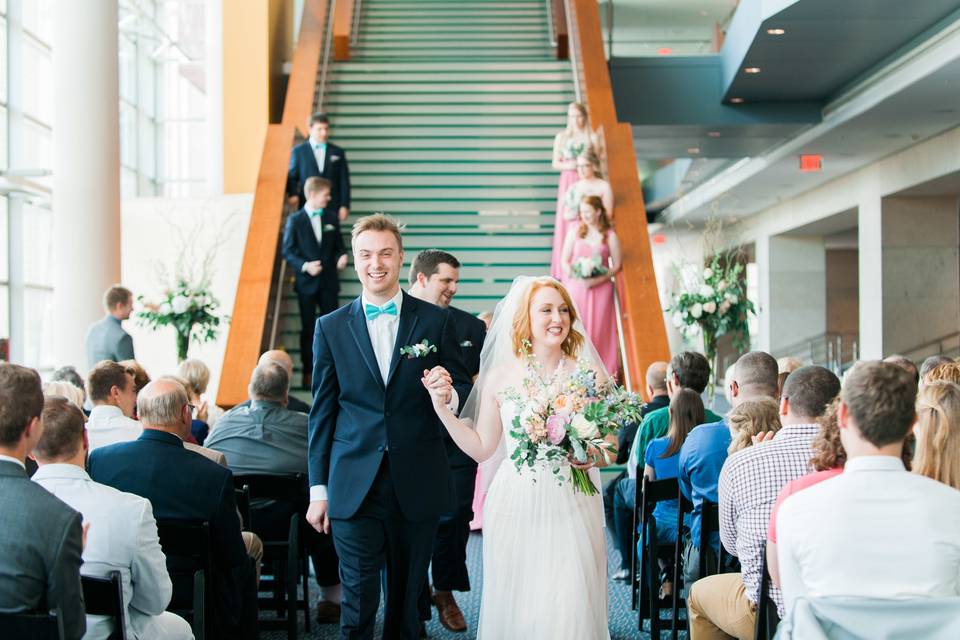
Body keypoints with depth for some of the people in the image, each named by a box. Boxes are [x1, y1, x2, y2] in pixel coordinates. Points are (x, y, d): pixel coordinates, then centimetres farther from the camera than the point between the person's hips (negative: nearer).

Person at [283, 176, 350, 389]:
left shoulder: (331, 218, 6)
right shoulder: (295, 220, -4)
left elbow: (339, 246, 12)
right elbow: (288, 251, -5)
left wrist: (341, 257, -10)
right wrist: (305, 266, -20)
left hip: (329, 282, 3)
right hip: (307, 283, -2)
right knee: (308, 328, 6)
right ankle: (308, 373, 14)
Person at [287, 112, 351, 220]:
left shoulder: (338, 152, 11)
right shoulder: (299, 151, 8)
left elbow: (344, 181, 9)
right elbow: (292, 177, 7)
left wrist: (345, 205, 1)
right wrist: (293, 194, -12)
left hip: (332, 207, 1)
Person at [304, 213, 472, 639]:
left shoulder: (436, 321, 3)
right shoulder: (331, 327, 5)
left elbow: (463, 393, 8)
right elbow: (322, 413, 7)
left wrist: (449, 393, -16)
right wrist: (318, 490, 6)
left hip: (418, 487, 1)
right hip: (354, 488, 0)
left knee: (407, 598, 12)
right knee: (358, 603, 0)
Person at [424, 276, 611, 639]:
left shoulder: (589, 373, 0)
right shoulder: (499, 376, 2)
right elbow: (481, 448, 7)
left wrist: (592, 456, -16)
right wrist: (442, 407, 0)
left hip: (571, 507, -1)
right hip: (515, 508, 1)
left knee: (569, 609, -3)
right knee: (513, 608, 7)